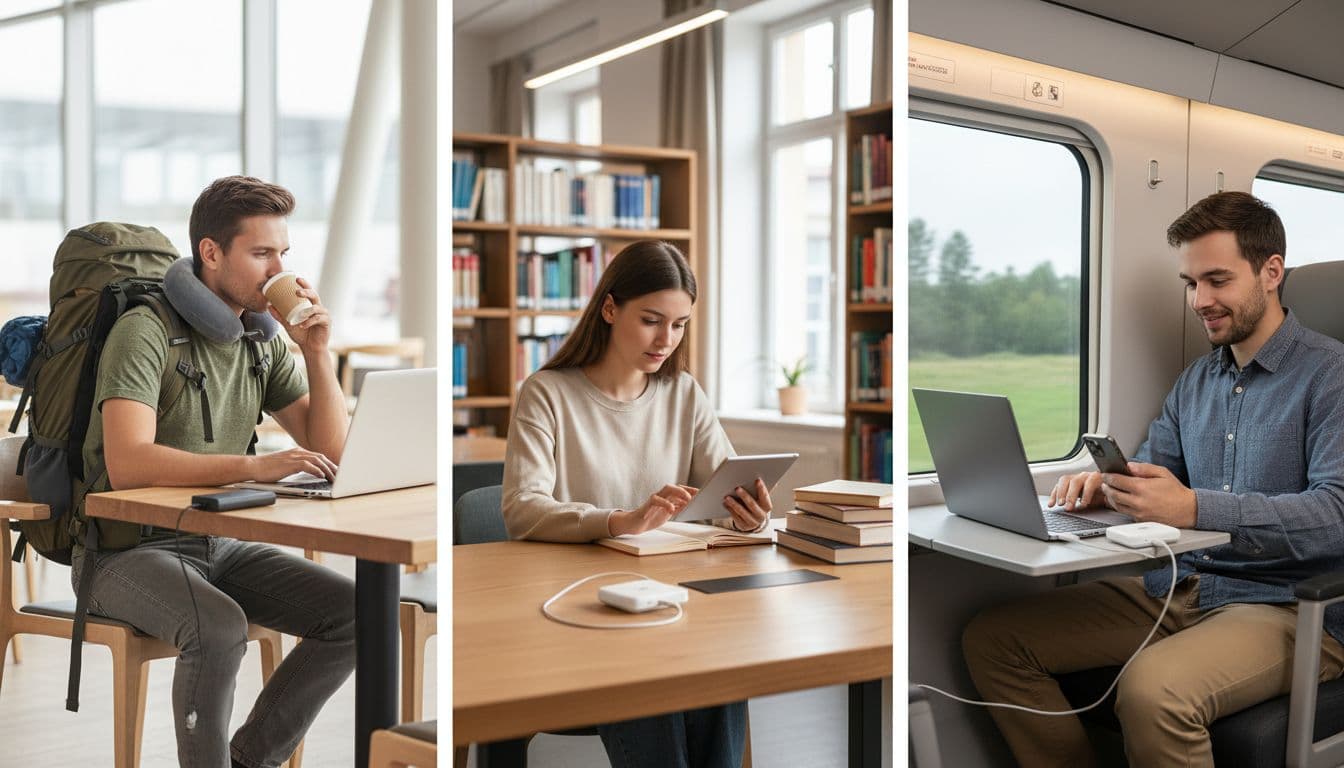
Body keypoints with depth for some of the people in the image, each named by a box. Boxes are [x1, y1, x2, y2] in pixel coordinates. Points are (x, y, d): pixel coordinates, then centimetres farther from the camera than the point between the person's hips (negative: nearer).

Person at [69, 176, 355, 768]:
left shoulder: (264, 340, 5)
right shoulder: (147, 331, -15)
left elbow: (330, 453, 4)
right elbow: (127, 466, -29)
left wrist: (317, 353, -7)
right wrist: (253, 466, -37)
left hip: (219, 543, 6)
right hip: (127, 548, -6)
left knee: (354, 613, -12)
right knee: (220, 628, -35)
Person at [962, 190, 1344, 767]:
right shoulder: (1196, 381, 18)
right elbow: (1151, 468, 17)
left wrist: (1194, 508, -31)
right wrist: (1104, 486, -8)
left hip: (1286, 607, -7)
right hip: (1174, 591, 7)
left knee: (1152, 691, -38)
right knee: (992, 639, -6)